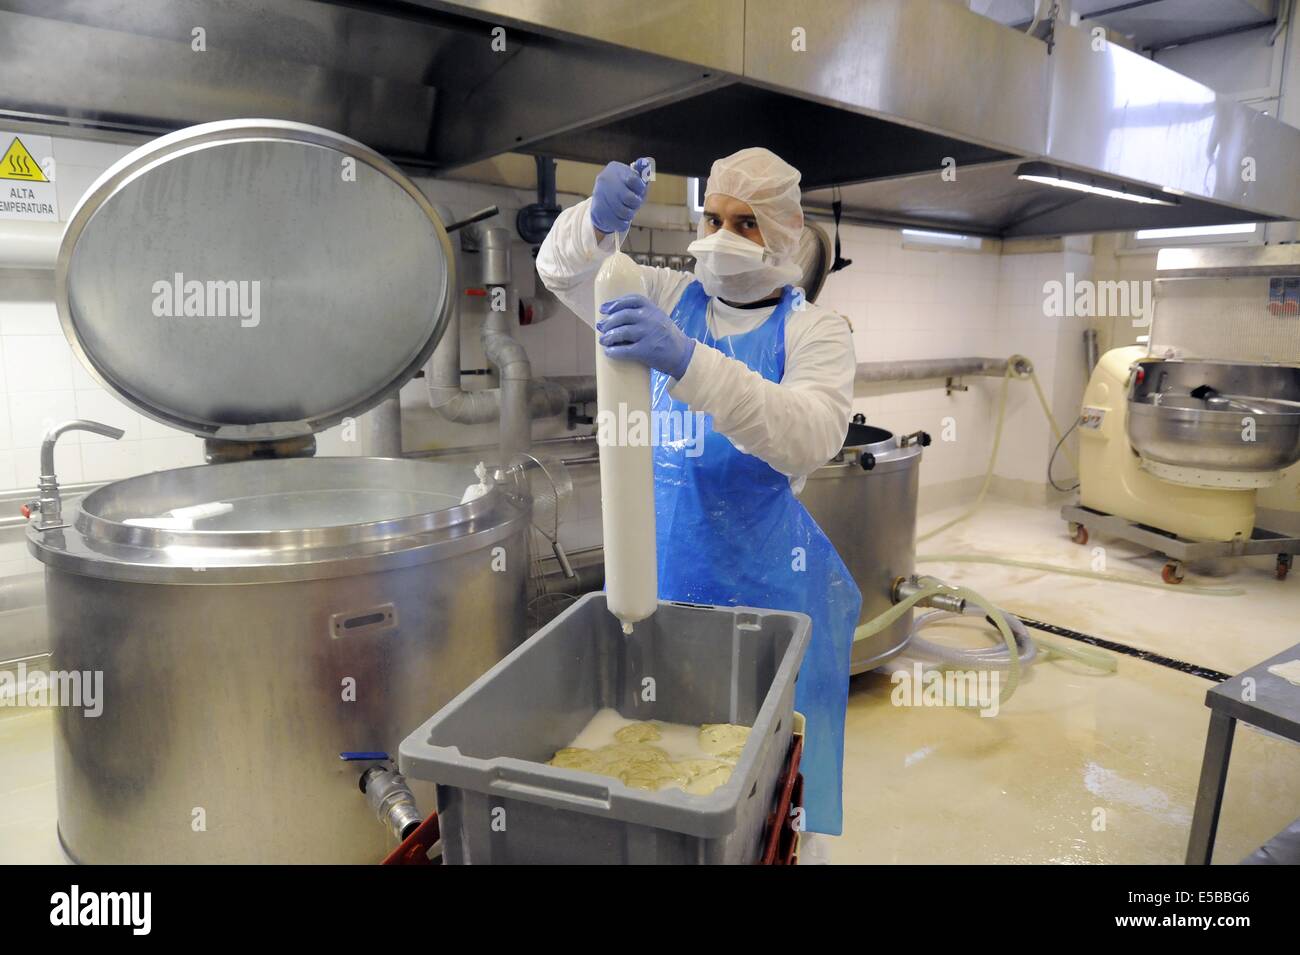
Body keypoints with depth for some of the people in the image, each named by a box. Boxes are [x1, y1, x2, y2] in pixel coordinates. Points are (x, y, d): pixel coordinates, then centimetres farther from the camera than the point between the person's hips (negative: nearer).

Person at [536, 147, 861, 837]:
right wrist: (597, 220, -25)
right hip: (655, 571, 4)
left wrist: (689, 361, -39)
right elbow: (561, 271, -1)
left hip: (764, 585, -3)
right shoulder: (671, 300, 5)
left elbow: (810, 437, -26)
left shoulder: (814, 331, -7)